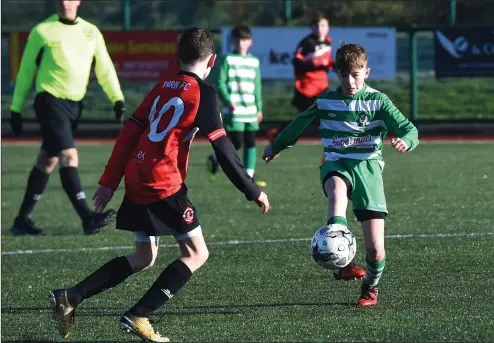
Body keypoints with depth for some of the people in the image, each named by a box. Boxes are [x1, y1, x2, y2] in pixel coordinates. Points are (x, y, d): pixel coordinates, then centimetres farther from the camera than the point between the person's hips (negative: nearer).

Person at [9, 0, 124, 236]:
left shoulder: (91, 32, 11)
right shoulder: (42, 31, -1)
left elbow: (105, 68, 10)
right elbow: (26, 71, 4)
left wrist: (117, 99, -5)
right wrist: (16, 108, 4)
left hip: (74, 103, 6)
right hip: (50, 100, -6)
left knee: (47, 161, 11)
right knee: (69, 155, -18)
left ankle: (23, 220, 20)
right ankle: (88, 219, -26)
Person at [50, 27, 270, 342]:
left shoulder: (164, 85, 15)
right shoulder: (203, 93, -5)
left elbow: (130, 132, 15)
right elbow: (223, 150, -8)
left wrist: (110, 182, 18)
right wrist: (253, 192, -1)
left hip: (137, 180, 8)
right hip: (165, 183, -8)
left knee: (143, 259, 18)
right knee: (197, 254, 0)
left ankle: (70, 298, 11)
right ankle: (138, 317, -7)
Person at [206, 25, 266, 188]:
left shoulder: (254, 62, 13)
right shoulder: (228, 60, -2)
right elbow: (220, 83, -5)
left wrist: (259, 108, 15)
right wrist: (228, 101, -18)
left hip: (251, 111, 5)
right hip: (234, 111, -5)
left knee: (251, 143, 2)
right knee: (236, 143, -10)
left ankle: (249, 176, 6)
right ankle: (215, 158, 15)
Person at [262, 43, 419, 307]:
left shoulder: (378, 101, 2)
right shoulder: (326, 101, 8)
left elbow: (409, 129, -5)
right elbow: (299, 124, 26)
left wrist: (406, 141, -29)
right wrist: (277, 146, 37)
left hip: (368, 166, -1)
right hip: (336, 164, 1)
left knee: (375, 249, -7)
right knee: (337, 190, -41)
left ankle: (371, 287, 26)